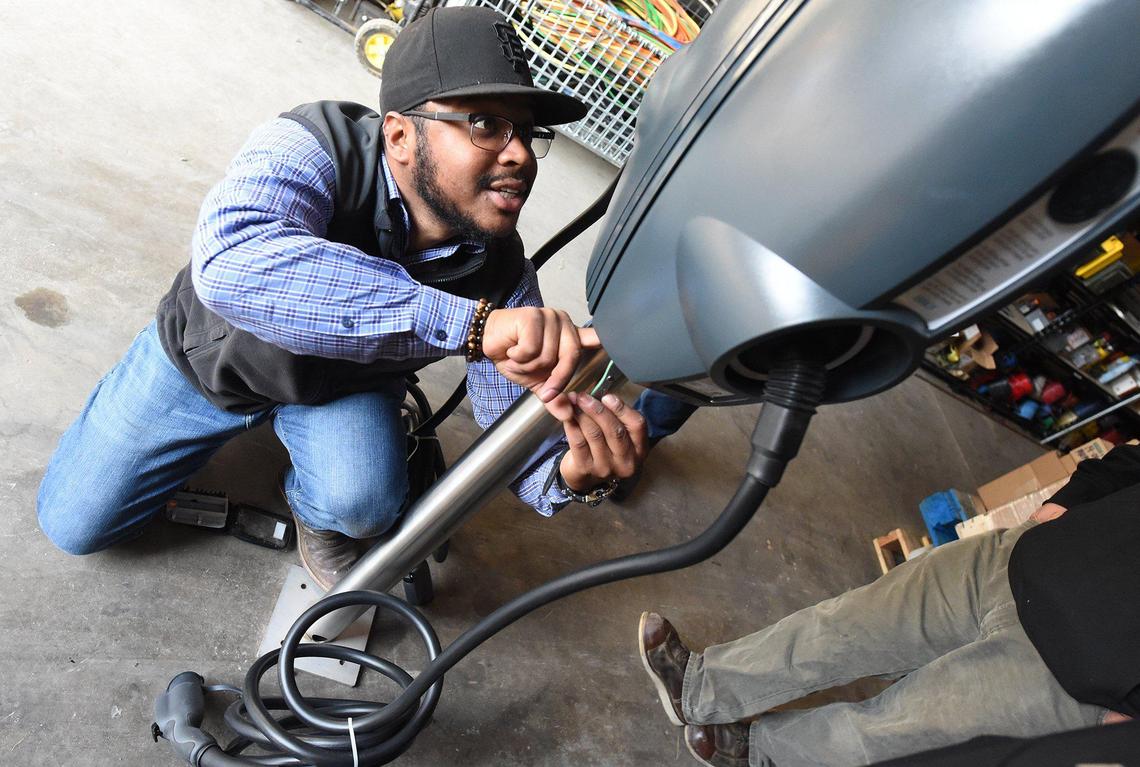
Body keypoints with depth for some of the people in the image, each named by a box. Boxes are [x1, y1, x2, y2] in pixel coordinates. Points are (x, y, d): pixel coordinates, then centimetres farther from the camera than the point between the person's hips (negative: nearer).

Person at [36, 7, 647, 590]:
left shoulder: (503, 277, -26)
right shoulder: (317, 146, -36)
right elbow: (229, 261, -57)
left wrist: (573, 473, -49)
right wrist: (470, 324, -63)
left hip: (342, 385, 1)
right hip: (210, 354, 0)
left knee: (364, 505, -28)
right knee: (73, 524, 8)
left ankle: (317, 515, 10)